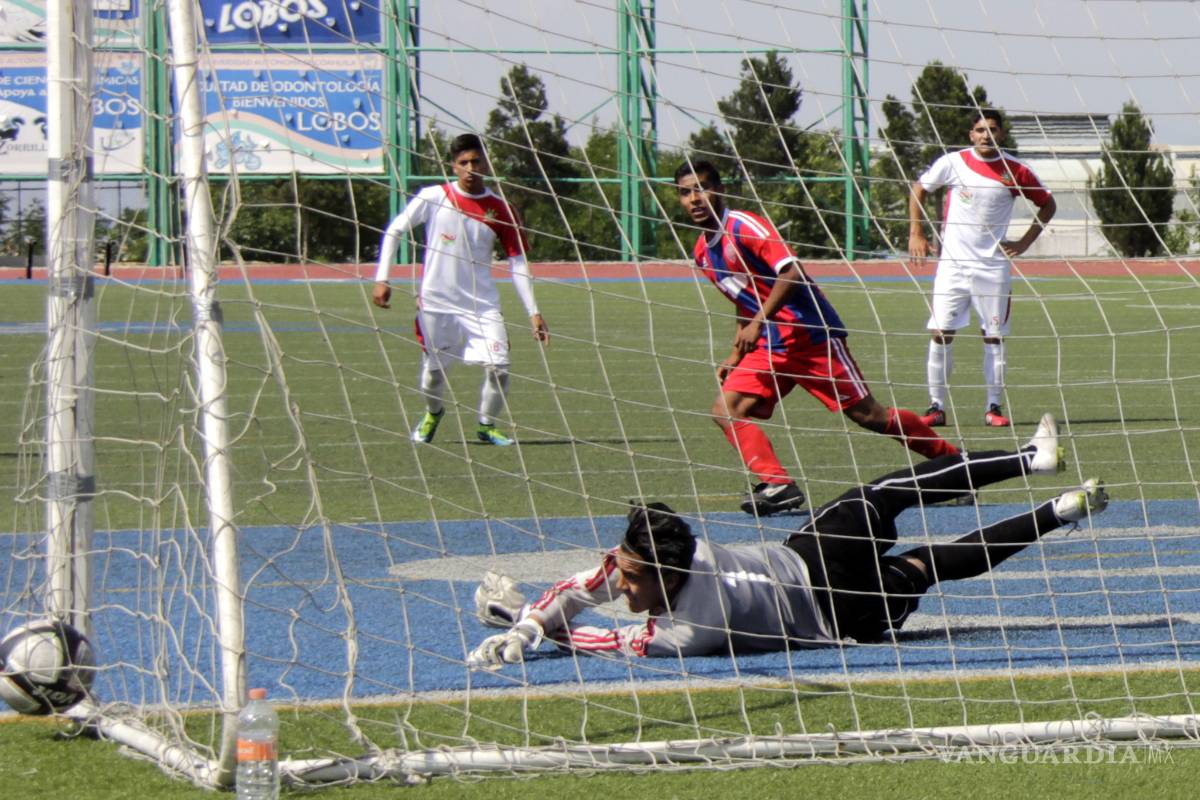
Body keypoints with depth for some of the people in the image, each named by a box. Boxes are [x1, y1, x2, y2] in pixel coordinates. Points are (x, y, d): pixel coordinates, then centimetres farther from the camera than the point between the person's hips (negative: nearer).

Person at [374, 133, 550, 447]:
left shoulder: (501, 210, -2)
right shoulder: (433, 197, -5)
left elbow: (517, 262, 1)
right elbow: (394, 231, 2)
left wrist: (533, 312, -5)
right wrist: (381, 280, -5)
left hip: (482, 305, 1)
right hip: (435, 302, -1)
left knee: (499, 368, -13)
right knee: (433, 373, 7)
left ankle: (487, 425, 13)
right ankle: (433, 413, 41)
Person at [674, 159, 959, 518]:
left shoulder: (744, 226, -14)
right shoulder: (703, 253, 11)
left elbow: (791, 272, -24)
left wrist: (758, 323, -28)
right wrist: (736, 355, 16)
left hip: (811, 334, -8)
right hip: (769, 347, 8)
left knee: (868, 415, -3)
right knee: (726, 409, -12)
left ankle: (954, 458, 13)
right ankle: (778, 484, -19)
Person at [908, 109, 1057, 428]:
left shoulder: (1016, 172, -2)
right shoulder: (954, 163, -2)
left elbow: (1047, 204, 12)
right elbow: (919, 189, 12)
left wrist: (1024, 242, 3)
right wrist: (915, 233, 4)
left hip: (994, 267, 0)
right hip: (952, 264, 0)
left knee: (994, 337, 2)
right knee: (940, 334, -5)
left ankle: (994, 407, 10)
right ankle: (936, 406, 1)